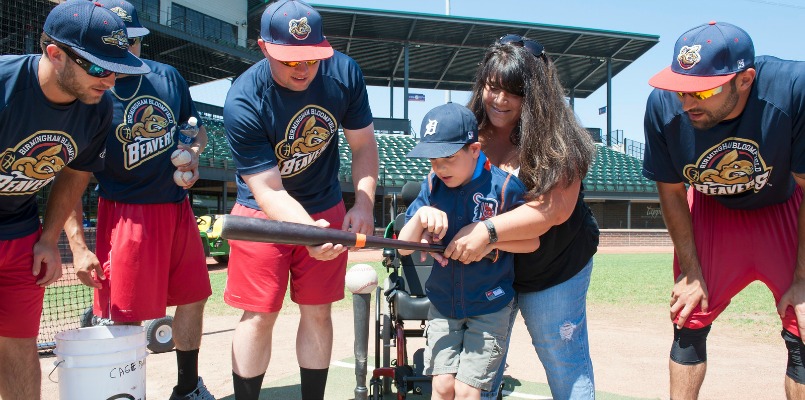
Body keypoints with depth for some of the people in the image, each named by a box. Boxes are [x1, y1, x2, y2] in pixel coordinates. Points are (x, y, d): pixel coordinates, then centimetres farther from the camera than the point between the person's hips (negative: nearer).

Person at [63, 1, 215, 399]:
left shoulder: (168, 77, 4)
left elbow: (195, 128, 19)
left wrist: (193, 151, -5)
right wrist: (78, 246, -17)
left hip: (178, 208, 6)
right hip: (126, 213, -6)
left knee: (193, 299, 14)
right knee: (125, 318, -5)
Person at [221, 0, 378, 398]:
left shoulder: (344, 73, -17)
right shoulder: (242, 103, -26)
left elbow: (364, 144, -4)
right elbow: (269, 190, -27)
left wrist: (363, 204, -19)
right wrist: (311, 232, -44)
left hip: (326, 209, 3)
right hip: (264, 212, -3)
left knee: (317, 312, 8)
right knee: (259, 315, 0)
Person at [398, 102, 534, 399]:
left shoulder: (504, 186, -15)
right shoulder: (432, 186, -4)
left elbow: (532, 242, -7)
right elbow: (404, 247, -5)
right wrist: (420, 216, -25)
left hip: (490, 306, -3)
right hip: (443, 303, 3)